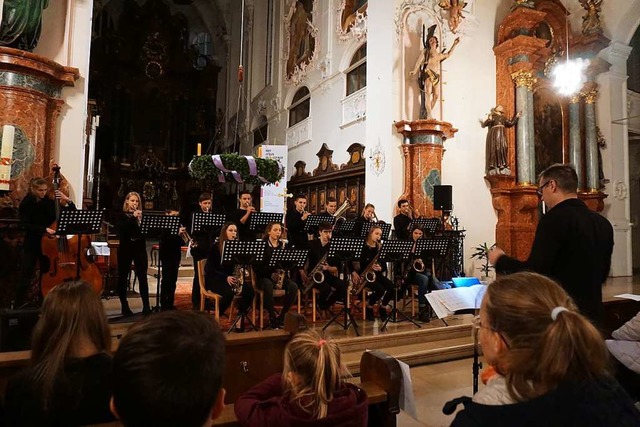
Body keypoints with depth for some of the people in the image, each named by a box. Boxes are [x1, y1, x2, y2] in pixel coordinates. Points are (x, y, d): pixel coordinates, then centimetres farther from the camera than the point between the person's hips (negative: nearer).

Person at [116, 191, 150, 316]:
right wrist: (133, 217, -22)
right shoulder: (122, 215, 4)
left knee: (142, 277, -1)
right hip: (125, 249, -1)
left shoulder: (142, 215, 10)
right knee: (123, 277, 4)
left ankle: (146, 306, 2)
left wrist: (141, 219, -14)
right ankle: (124, 306, 15)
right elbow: (121, 229, -16)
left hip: (140, 249, 1)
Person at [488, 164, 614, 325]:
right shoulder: (603, 223, 5)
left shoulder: (555, 219, -18)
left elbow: (533, 272, -21)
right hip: (593, 313, 7)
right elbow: (601, 275, 14)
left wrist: (500, 260, -6)